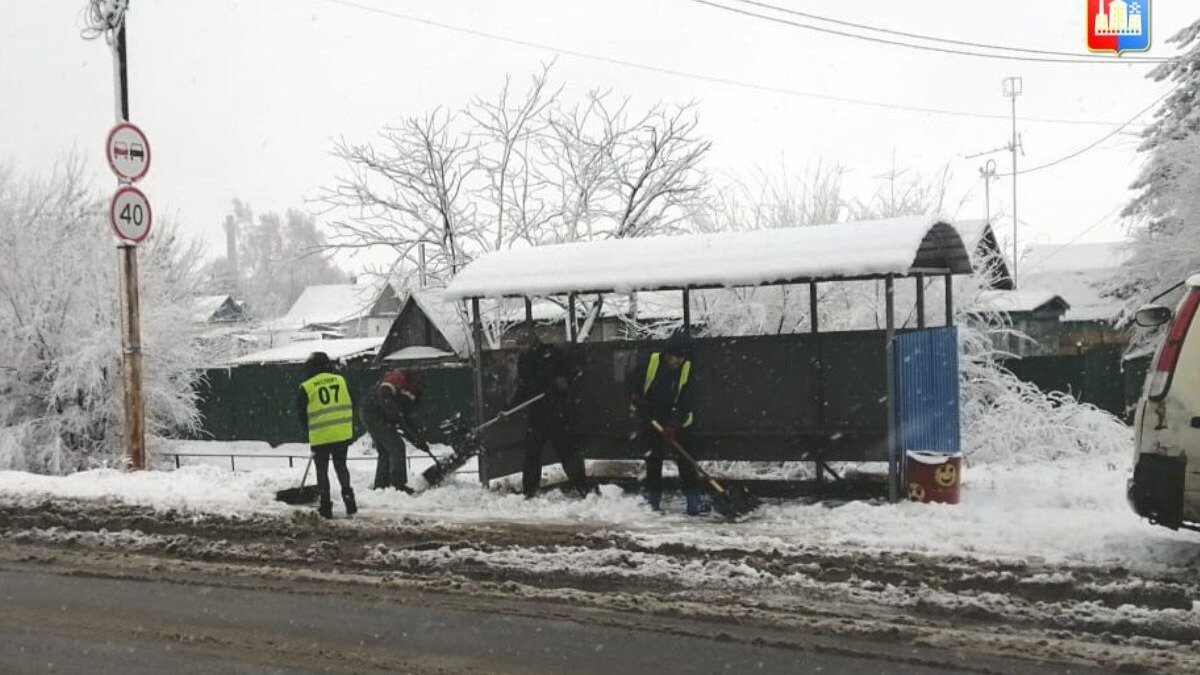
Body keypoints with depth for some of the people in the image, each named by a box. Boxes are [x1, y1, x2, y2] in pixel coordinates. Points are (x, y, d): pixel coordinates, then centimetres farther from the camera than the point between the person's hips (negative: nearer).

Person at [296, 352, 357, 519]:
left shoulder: (306, 387, -5)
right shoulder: (341, 380, 4)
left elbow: (301, 414, 2)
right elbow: (351, 406, 10)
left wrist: (310, 430, 17)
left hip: (320, 437, -3)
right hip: (343, 435, 3)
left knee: (322, 471, 9)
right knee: (341, 466, 19)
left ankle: (325, 506, 9)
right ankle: (348, 498, 12)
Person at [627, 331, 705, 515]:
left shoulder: (687, 370, -10)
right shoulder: (651, 362, -11)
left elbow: (685, 403, -14)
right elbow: (631, 382, 1)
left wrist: (673, 426, -24)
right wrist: (637, 400, -15)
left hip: (677, 423, 0)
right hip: (650, 420, 0)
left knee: (685, 459, -7)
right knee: (653, 460, 8)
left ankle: (694, 500, -7)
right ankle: (653, 499, 19)